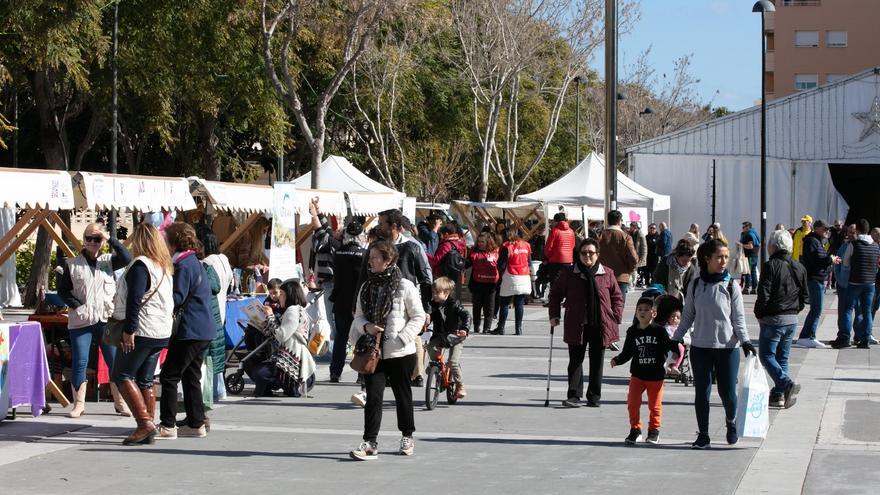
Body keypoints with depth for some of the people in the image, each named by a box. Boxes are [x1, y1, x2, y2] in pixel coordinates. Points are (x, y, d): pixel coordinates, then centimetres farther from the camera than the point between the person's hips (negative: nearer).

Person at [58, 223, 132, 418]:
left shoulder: (108, 261, 9)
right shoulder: (72, 264, 7)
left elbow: (126, 258, -9)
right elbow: (63, 290, 7)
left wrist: (110, 239, -12)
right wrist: (77, 306, -7)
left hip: (107, 320, 1)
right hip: (80, 321, -1)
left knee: (115, 362, 1)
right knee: (79, 362, -3)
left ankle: (120, 403, 10)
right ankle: (79, 404, 6)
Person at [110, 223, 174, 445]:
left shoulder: (140, 265, -13)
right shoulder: (165, 267, 16)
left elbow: (134, 300, -20)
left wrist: (129, 330, -20)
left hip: (141, 331, -9)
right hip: (161, 333, 9)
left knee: (122, 376, -2)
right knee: (146, 380, 13)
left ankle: (145, 423, -12)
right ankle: (149, 430, 11)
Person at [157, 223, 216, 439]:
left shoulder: (184, 265, -14)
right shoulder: (195, 262, 16)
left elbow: (177, 298, -19)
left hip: (190, 331, -10)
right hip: (203, 330, 10)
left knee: (169, 375, -6)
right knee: (190, 376, 15)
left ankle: (167, 426, -6)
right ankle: (196, 424, 17)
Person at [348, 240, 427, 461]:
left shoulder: (405, 286, -9)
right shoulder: (367, 287, 7)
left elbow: (419, 317, -6)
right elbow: (359, 316, 14)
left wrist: (401, 338, -15)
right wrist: (366, 327, -8)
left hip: (400, 353, -3)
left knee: (402, 394, 12)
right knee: (373, 396, -5)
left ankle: (407, 437, 28)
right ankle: (370, 443, -6)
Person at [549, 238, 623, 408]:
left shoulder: (607, 274, 3)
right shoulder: (569, 273, 2)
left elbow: (617, 297, 9)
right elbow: (555, 293, 11)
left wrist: (616, 317, -1)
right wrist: (554, 315, 3)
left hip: (600, 325, 1)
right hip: (576, 325, -1)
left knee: (597, 362, 7)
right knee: (575, 361, -2)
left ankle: (594, 397, 15)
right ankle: (574, 396, -1)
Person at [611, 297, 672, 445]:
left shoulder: (659, 331, -5)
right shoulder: (632, 332, 1)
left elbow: (668, 346, 5)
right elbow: (627, 353, 5)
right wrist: (617, 360, -8)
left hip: (656, 375, -2)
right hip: (637, 374, 2)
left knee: (655, 405, 6)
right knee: (632, 403, -4)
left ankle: (654, 430, 24)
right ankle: (635, 429, 12)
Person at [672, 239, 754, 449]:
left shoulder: (731, 286, -2)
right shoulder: (695, 286, 3)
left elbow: (738, 319, -1)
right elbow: (688, 316, 10)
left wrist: (745, 341, -14)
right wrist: (676, 339, 5)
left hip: (727, 347, -1)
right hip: (700, 347, 1)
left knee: (727, 392, 1)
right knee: (702, 392, 3)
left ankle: (731, 422, 32)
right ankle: (703, 435, 15)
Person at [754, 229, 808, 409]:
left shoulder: (770, 266, -14)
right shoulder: (799, 268, 8)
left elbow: (763, 295, -17)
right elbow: (804, 296, 11)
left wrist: (759, 314, -2)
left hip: (773, 319, -7)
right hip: (792, 320, 7)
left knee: (766, 355, 0)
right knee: (782, 357, 14)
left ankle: (787, 384, -20)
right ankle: (778, 394, 13)